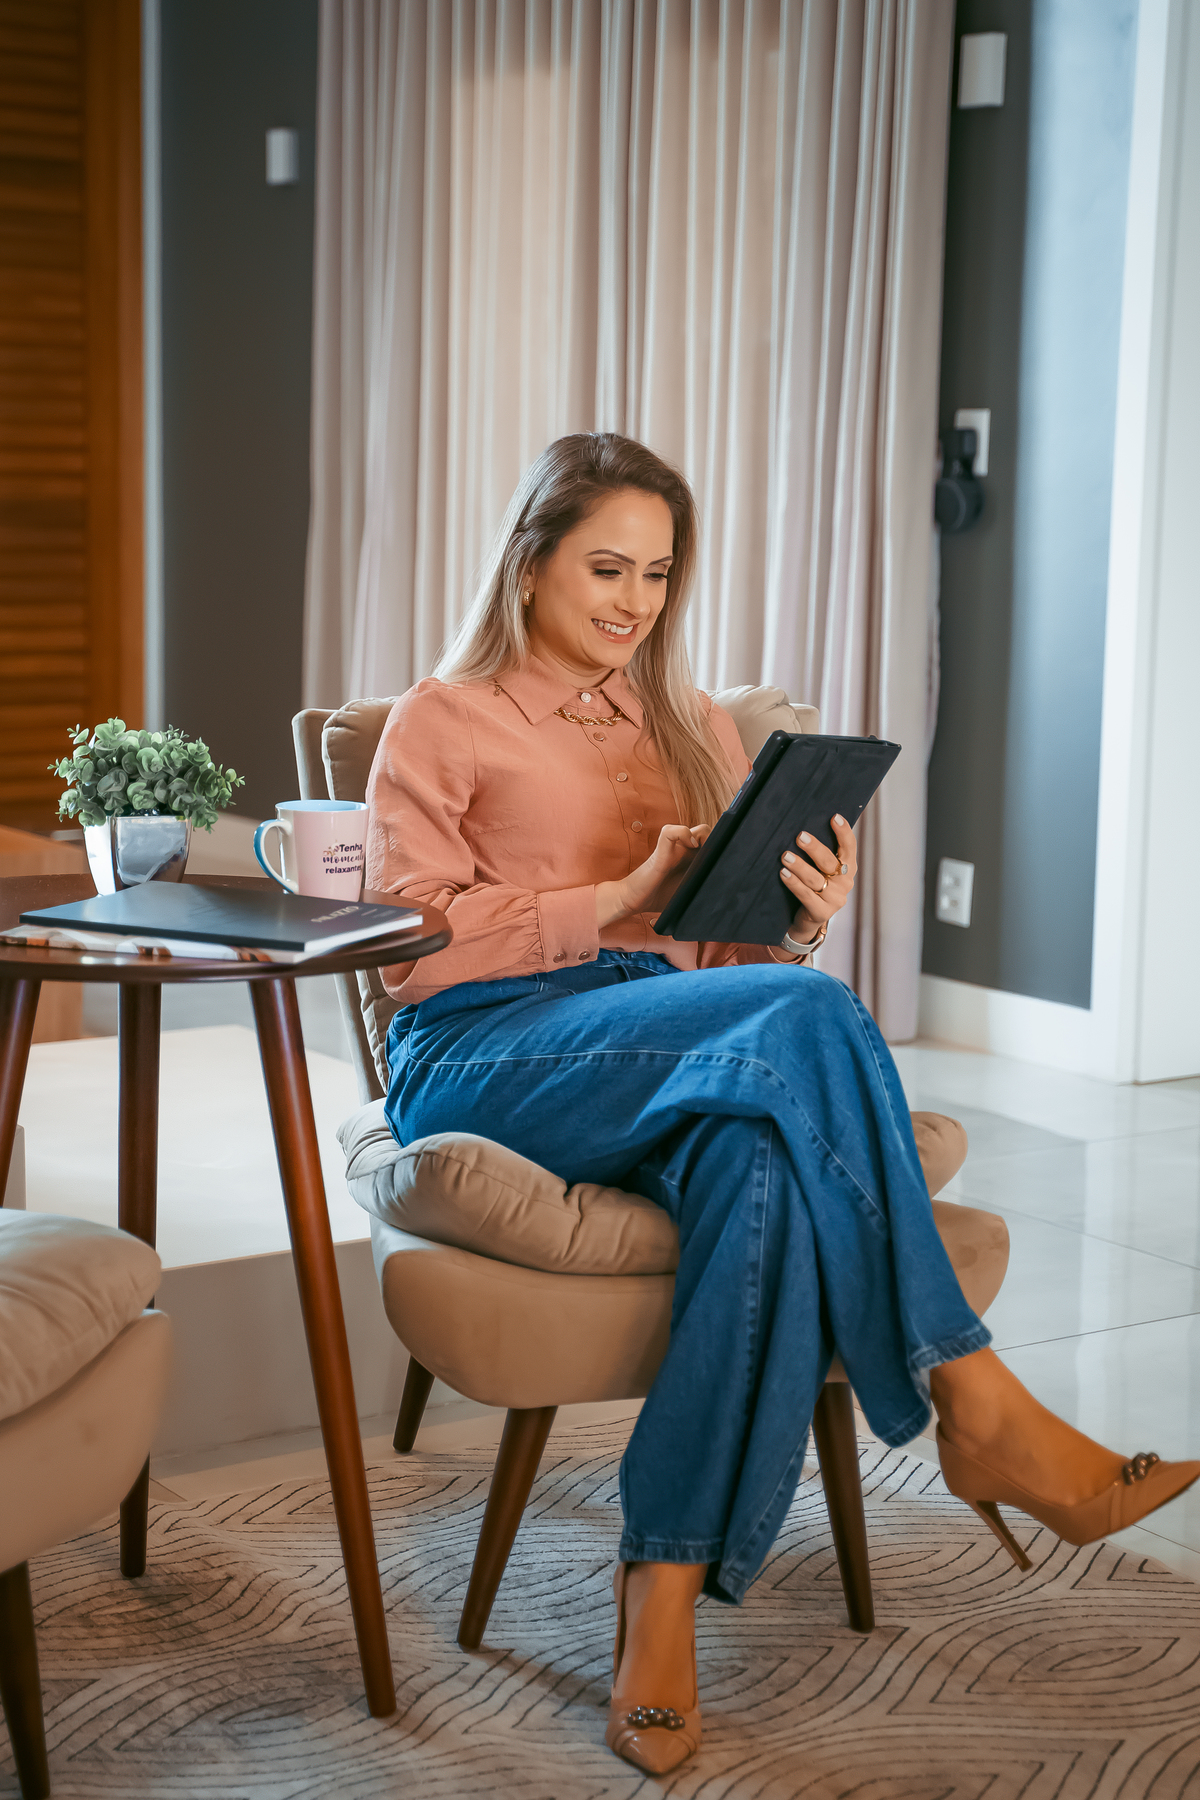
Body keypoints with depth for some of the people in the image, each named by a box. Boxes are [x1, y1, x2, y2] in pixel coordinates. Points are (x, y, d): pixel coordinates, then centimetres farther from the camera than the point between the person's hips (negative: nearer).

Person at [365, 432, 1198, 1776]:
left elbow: (743, 953, 20)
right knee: (804, 1020, -33)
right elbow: (409, 947, -2)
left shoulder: (692, 728, 25)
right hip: (486, 1057, -4)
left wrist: (805, 916, -4)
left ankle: (664, 1598, -37)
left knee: (761, 1155, -37)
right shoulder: (443, 723, 11)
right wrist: (618, 899, -11)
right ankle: (975, 1411, -28)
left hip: (678, 1050, 4)